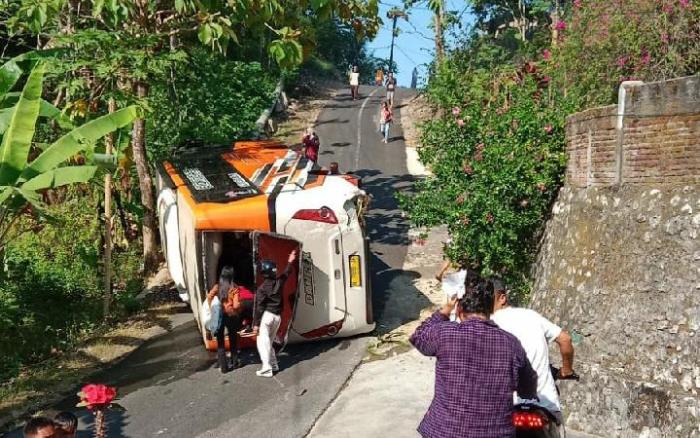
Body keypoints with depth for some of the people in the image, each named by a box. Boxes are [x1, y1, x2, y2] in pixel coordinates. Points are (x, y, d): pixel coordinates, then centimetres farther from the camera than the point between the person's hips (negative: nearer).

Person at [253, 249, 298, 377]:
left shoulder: (262, 288, -10)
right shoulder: (278, 282, 3)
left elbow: (259, 308, -12)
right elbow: (286, 273, 25)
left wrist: (256, 323, -8)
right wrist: (290, 262, 41)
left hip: (267, 315, -6)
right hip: (277, 316, 6)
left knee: (262, 342, -5)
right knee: (269, 341, 19)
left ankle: (267, 369, -12)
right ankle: (274, 365, 19)